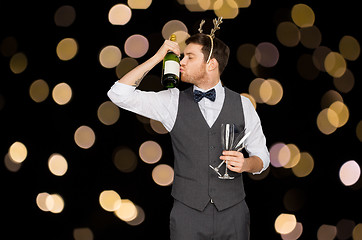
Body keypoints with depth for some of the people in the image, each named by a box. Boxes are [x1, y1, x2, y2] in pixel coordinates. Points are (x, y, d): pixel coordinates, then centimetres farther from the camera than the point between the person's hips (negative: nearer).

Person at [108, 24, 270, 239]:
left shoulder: (242, 105, 3)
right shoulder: (174, 102, 3)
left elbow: (262, 157, 10)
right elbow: (119, 94, -2)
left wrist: (246, 164, -14)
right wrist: (157, 58, -4)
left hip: (232, 212, 0)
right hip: (188, 211, 0)